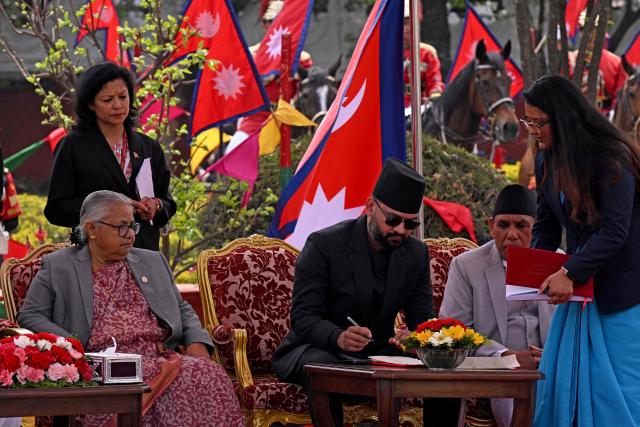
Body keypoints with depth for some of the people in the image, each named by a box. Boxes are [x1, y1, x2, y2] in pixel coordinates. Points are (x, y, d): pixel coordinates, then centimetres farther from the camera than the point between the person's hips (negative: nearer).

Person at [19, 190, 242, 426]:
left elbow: (183, 310, 27)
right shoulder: (57, 267, 13)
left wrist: (197, 343, 4)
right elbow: (30, 316, 7)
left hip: (161, 360, 5)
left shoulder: (153, 262, 25)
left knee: (210, 374, -29)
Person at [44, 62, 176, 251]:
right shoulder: (72, 147, 3)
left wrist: (156, 206, -6)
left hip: (144, 248, 3)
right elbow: (56, 209, -1)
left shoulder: (149, 147, 14)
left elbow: (168, 204, 18)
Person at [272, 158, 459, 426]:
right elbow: (304, 317, -16)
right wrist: (339, 337, -39)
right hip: (320, 349, -4)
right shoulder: (324, 244, -12)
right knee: (322, 366, -39)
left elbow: (423, 319, 2)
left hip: (379, 351, 4)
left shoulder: (416, 253, 3)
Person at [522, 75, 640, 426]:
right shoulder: (547, 160, 5)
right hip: (579, 283, 7)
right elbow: (546, 225, 13)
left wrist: (570, 273, -27)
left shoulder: (610, 158, -18)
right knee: (560, 374, 4)